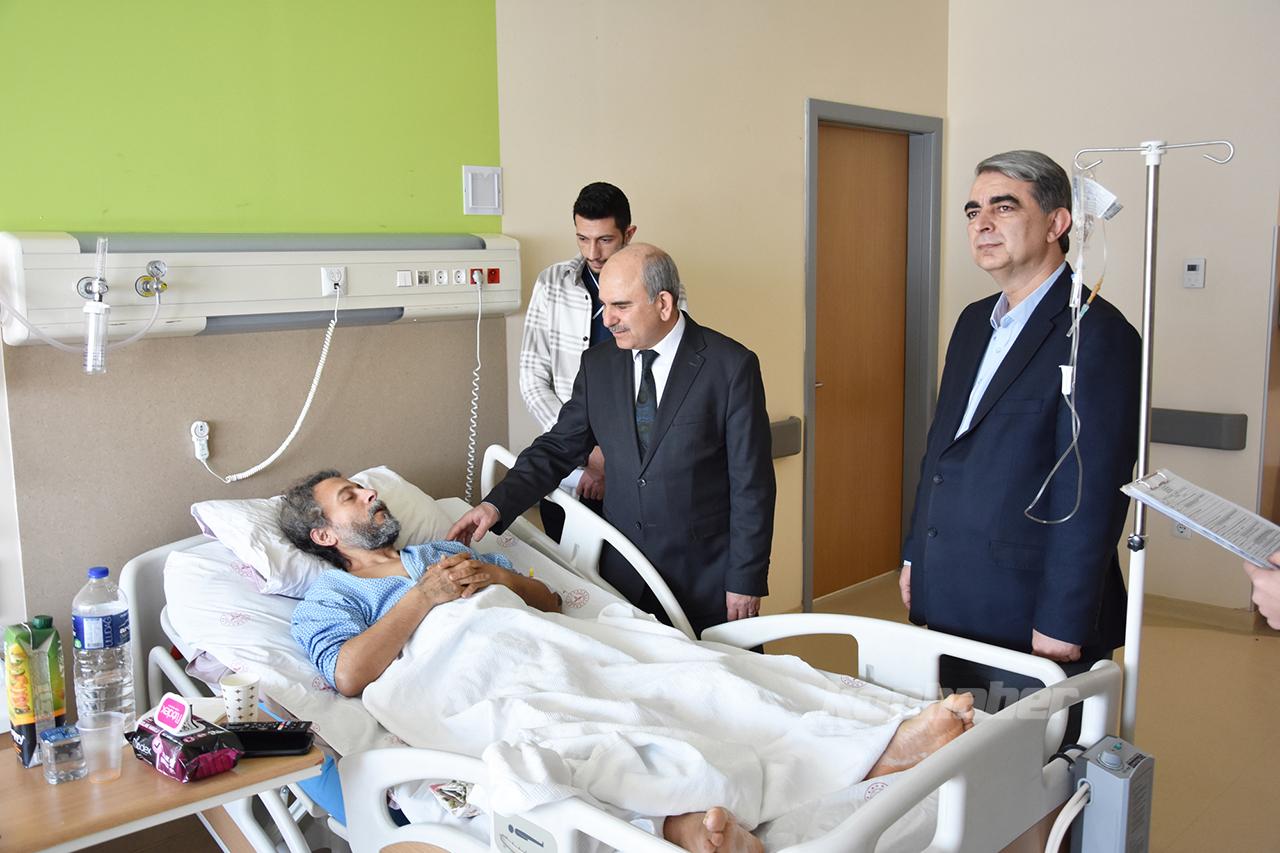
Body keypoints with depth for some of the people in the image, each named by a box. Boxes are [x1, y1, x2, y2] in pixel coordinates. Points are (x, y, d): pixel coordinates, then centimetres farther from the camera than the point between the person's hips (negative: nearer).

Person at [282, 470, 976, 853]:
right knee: (553, 724, -42)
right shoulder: (327, 599, 21)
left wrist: (497, 576, 12)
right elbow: (349, 674, -3)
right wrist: (424, 598, 0)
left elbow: (550, 599, 31)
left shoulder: (442, 553, 37)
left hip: (553, 642, 6)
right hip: (475, 674, -5)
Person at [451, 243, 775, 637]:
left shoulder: (730, 365, -11)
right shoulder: (599, 364, 3)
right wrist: (497, 504, -10)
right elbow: (557, 448, 5)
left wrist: (745, 582, -9)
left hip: (708, 579, -3)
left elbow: (752, 485, -9)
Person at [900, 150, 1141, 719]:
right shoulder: (974, 322, 12)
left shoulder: (1097, 334, -14)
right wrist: (915, 555, 16)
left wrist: (1064, 626, -18)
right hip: (951, 609, 8)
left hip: (1029, 619, -7)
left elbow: (1091, 496, -18)